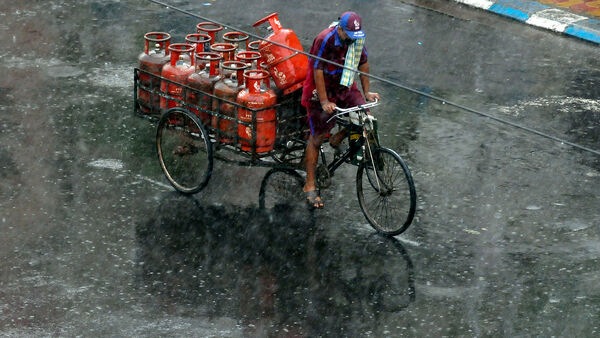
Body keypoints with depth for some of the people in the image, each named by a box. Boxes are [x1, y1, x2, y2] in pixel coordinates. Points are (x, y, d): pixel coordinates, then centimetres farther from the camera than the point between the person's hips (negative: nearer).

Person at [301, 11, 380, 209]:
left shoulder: (357, 39, -8)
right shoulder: (325, 40, -26)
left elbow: (363, 64, 7)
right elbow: (318, 71, -24)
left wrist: (367, 91, 6)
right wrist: (324, 102, -25)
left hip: (345, 88, 6)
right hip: (321, 91, -6)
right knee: (317, 137, -3)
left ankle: (338, 138, 12)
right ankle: (310, 185, 5)